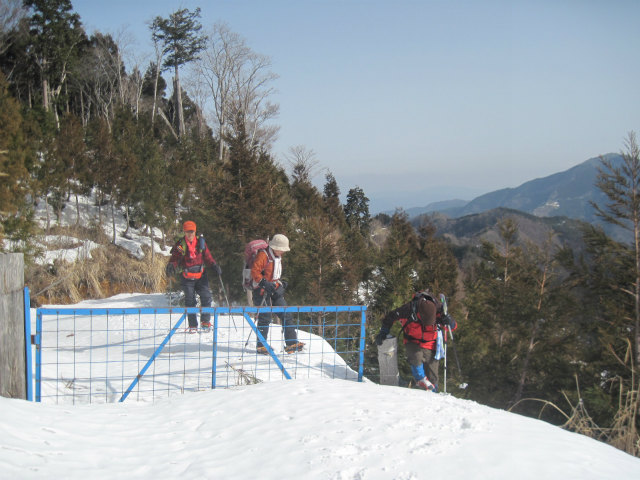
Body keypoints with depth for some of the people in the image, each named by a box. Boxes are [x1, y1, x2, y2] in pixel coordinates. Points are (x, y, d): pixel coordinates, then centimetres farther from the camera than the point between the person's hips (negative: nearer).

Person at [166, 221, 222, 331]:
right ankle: (192, 325, 9)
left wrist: (214, 266, -3)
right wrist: (171, 266, -22)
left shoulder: (201, 243, 4)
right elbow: (175, 258, -2)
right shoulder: (180, 245, -3)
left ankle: (205, 321, 8)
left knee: (207, 297, -6)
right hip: (187, 278, -2)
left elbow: (208, 256, 11)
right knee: (190, 301, 2)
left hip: (200, 276, 2)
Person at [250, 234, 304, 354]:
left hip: (275, 290, 8)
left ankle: (291, 343, 3)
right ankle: (261, 346, 6)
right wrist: (264, 283, -27)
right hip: (262, 290, -8)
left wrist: (280, 282, 16)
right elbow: (254, 271, -19)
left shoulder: (278, 257, 16)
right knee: (265, 318, -7)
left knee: (286, 315, 2)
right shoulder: (263, 255, -13)